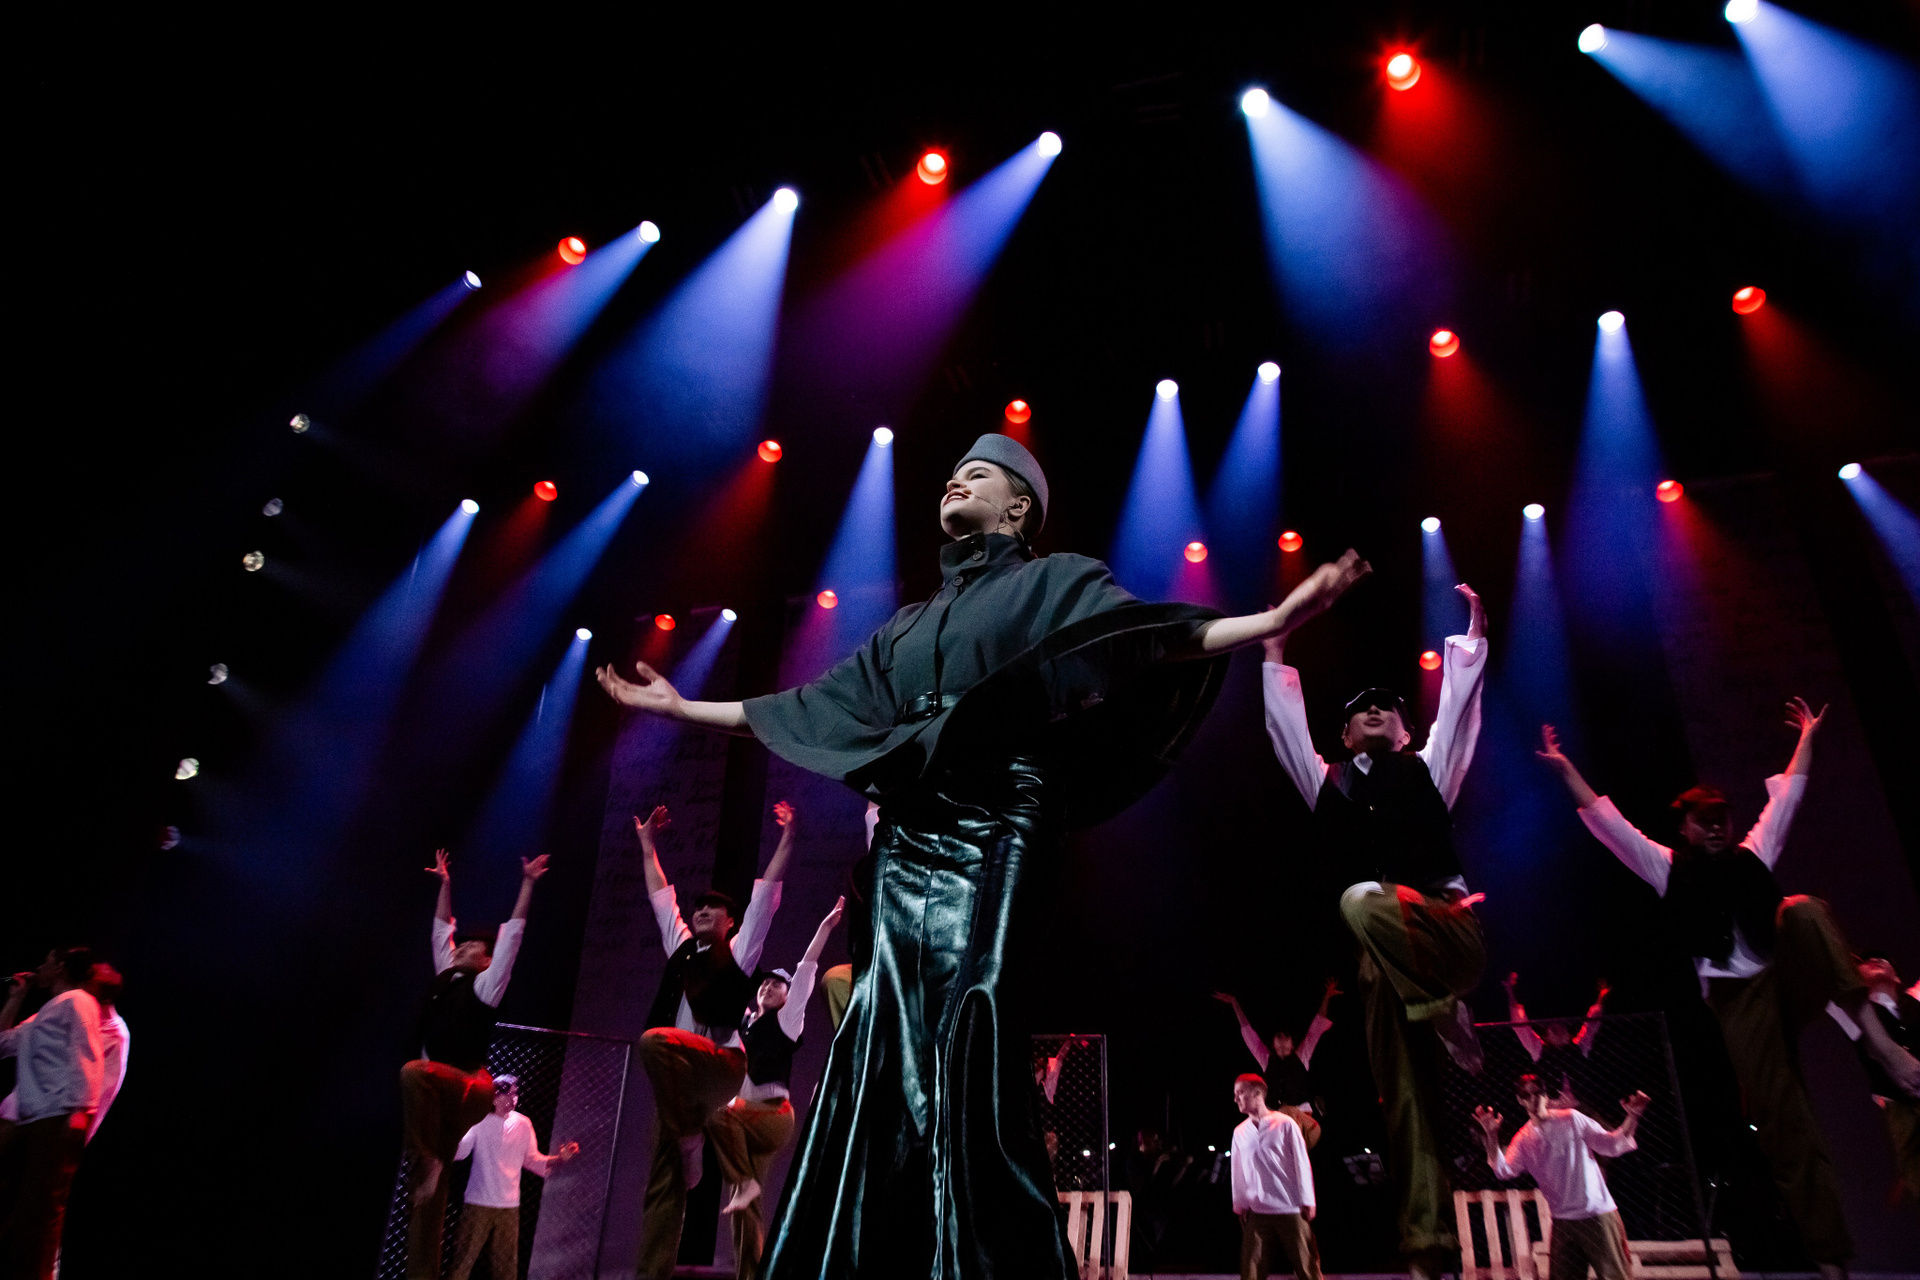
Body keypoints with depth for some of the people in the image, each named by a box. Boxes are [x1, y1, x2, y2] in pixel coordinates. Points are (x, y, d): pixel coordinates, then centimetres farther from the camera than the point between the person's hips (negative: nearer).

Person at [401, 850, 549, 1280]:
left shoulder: (486, 984, 2)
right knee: (424, 1192, 2)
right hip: (440, 1094, 7)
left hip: (470, 1090, -7)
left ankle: (430, 1160, -25)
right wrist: (445, 885, 29)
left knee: (414, 1072, -36)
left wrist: (527, 885, -6)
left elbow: (511, 935, -4)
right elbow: (442, 929, 27)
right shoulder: (445, 978, 18)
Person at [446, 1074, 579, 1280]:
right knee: (462, 1263, -3)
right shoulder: (479, 1120, -6)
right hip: (478, 1204, -3)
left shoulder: (523, 1124, 4)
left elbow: (533, 1160, 8)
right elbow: (457, 1152, -16)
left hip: (509, 1208, 4)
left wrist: (559, 1159, -9)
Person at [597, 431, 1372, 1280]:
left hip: (995, 826, -6)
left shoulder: (1054, 581, 11)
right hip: (907, 839, 6)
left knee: (970, 1057, -15)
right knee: (889, 1063, 2)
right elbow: (818, 703, 28)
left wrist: (1272, 619, -22)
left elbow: (1142, 633, -5)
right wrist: (684, 707, 30)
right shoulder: (911, 623, 28)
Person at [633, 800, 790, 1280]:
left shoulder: (738, 951, 11)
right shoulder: (682, 948, 25)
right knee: (662, 1186, -6)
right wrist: (648, 846, 38)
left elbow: (766, 895, 6)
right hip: (679, 1078, 5)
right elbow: (661, 897, 33)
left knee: (655, 1041, -33)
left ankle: (690, 1139, -17)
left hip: (722, 1067, -5)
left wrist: (787, 839, 3)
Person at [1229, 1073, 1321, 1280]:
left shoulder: (1284, 1124, -4)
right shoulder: (1239, 1132, 7)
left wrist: (1307, 1202, -4)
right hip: (1257, 1212, 3)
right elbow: (1238, 1170, 12)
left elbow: (1301, 1162, -2)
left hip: (1291, 1209, -3)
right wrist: (1240, 1205, 11)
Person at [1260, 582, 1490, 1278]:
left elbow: (1457, 704, 13)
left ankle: (1450, 1013, -19)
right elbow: (1287, 724, 22)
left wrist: (1471, 633, 9)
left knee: (1364, 901, -36)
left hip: (1449, 927, -3)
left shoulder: (1427, 769, 18)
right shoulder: (1330, 783, 23)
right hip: (1383, 954, 3)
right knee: (1404, 1097, -2)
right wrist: (1276, 654, 24)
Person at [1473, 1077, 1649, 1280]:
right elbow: (1503, 1170, -7)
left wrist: (1632, 1118, -17)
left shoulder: (1572, 1119, -1)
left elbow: (1611, 1145, -3)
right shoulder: (1524, 1138, 5)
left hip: (1598, 1215, -3)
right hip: (1562, 1222, 3)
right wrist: (1492, 1136, -21)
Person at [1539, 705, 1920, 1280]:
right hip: (1738, 998, -1)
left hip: (1788, 979, 2)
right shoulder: (1669, 868, 10)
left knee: (1803, 911, -28)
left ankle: (1873, 1033, -32)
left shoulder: (1753, 856, 17)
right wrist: (1565, 770, 2)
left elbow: (1785, 799, 24)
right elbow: (1606, 821, 5)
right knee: (1782, 1124, -9)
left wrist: (1807, 738, 29)